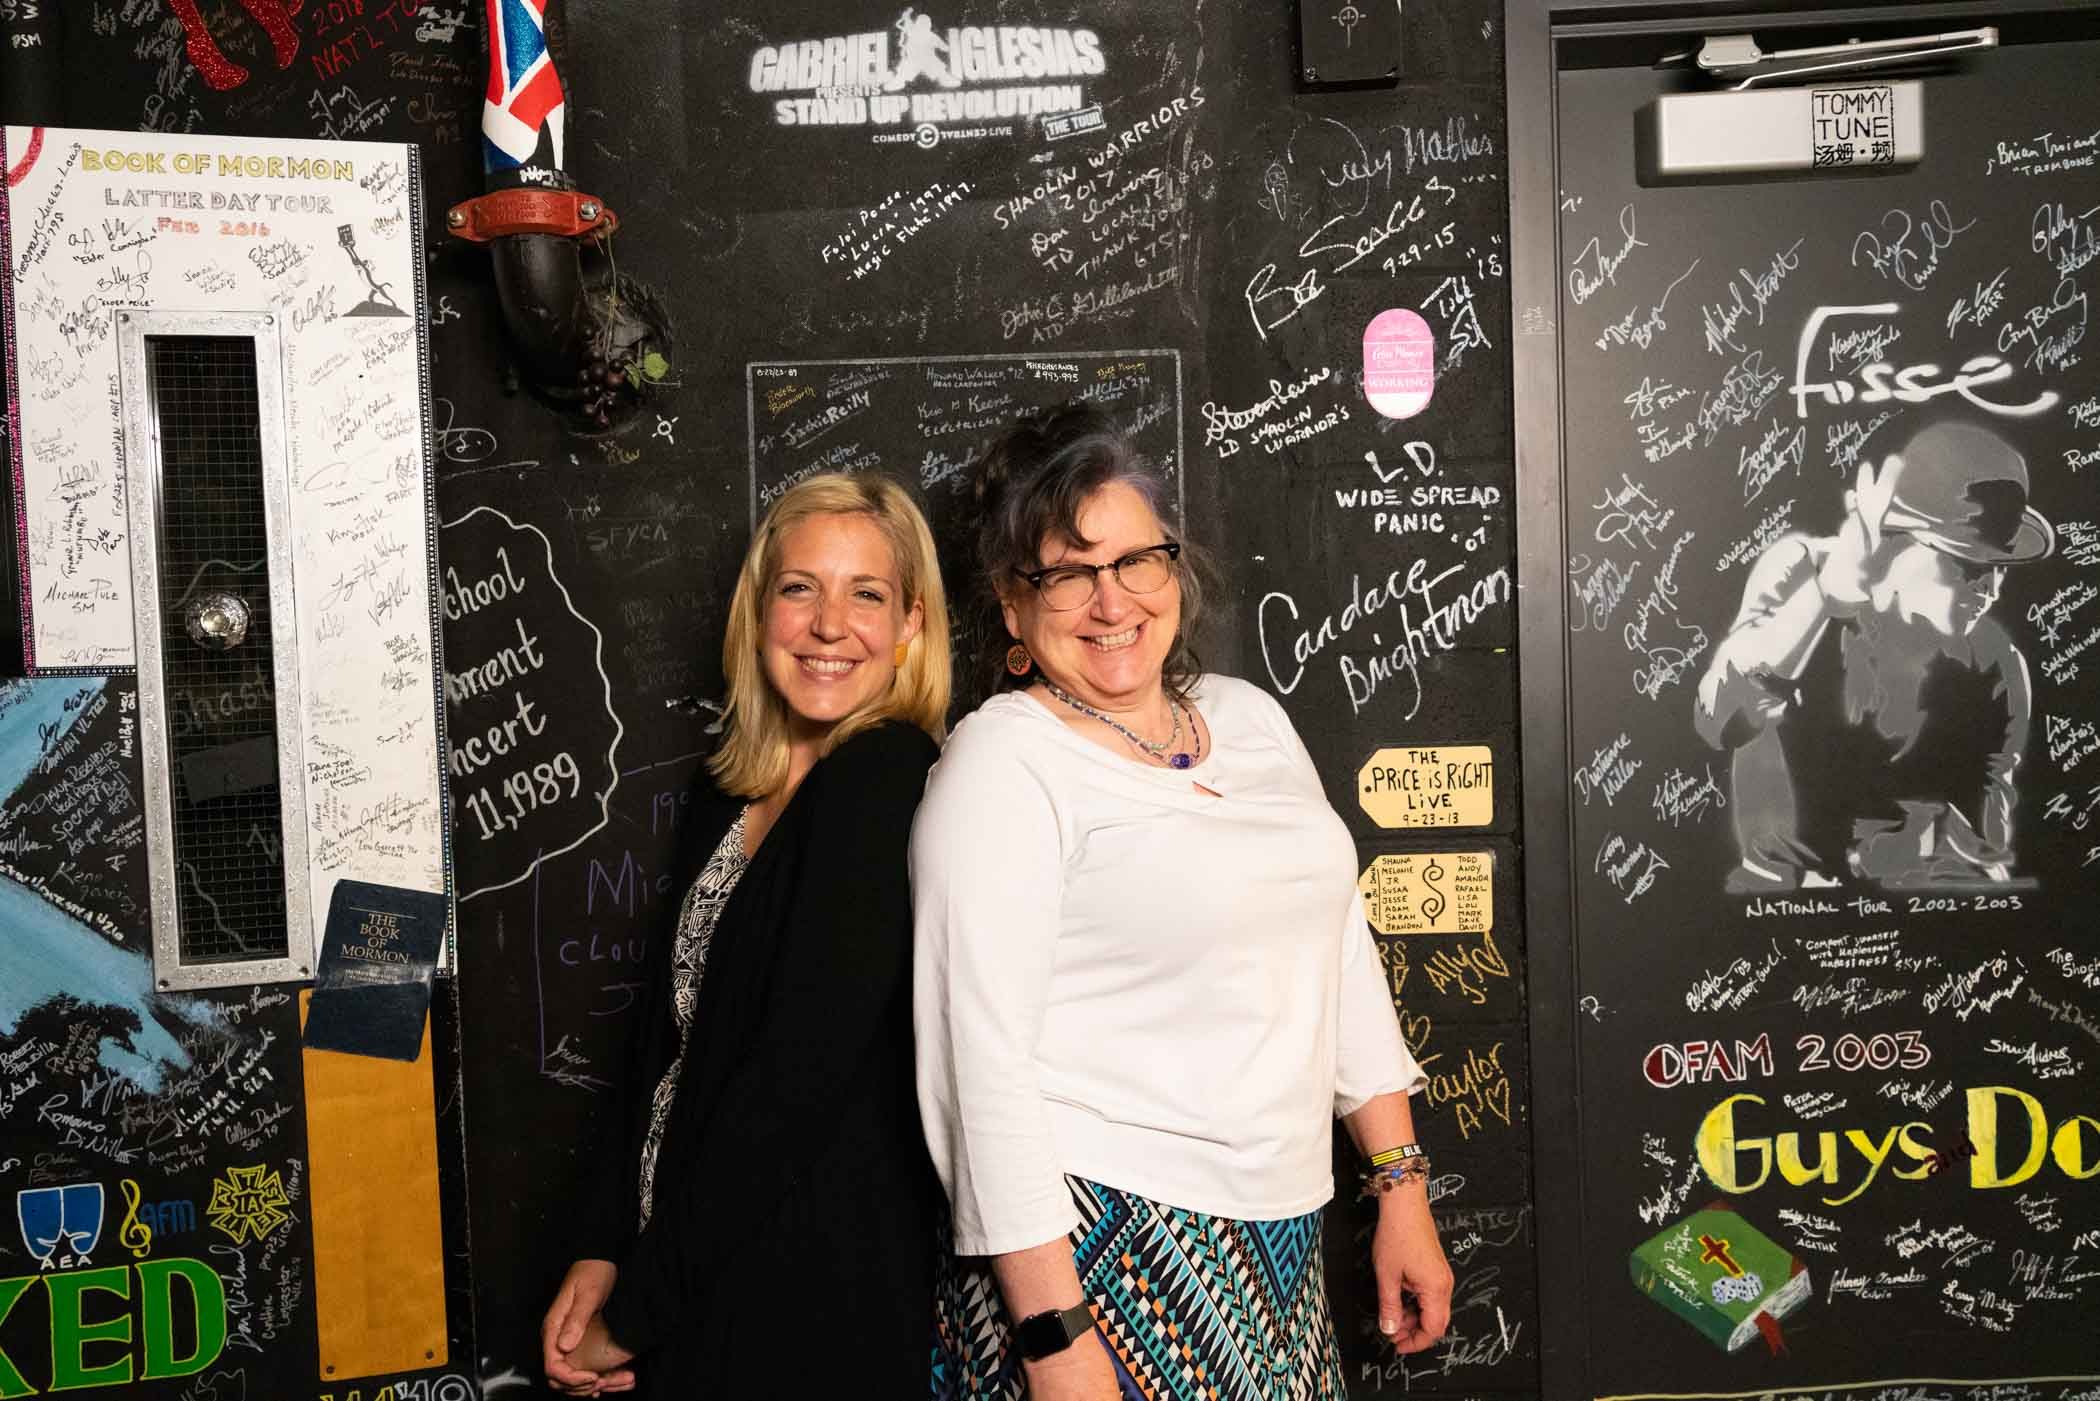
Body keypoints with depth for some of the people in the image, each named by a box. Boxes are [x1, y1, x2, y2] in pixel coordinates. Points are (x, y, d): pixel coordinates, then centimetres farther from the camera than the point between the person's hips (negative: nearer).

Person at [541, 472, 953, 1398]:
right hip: (693, 1274, 7)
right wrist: (605, 1250, 3)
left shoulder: (891, 777, -18)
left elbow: (797, 1079, -21)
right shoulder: (728, 792, 5)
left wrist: (635, 1312, -14)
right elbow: (674, 1041, 10)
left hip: (816, 1299, -7)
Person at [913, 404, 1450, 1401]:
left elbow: (1342, 948, 13)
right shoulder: (1002, 764, -12)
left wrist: (1402, 1187, 11)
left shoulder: (1248, 716, 9)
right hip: (1097, 1244, -6)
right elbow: (979, 1062, -17)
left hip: (1279, 1235, 6)